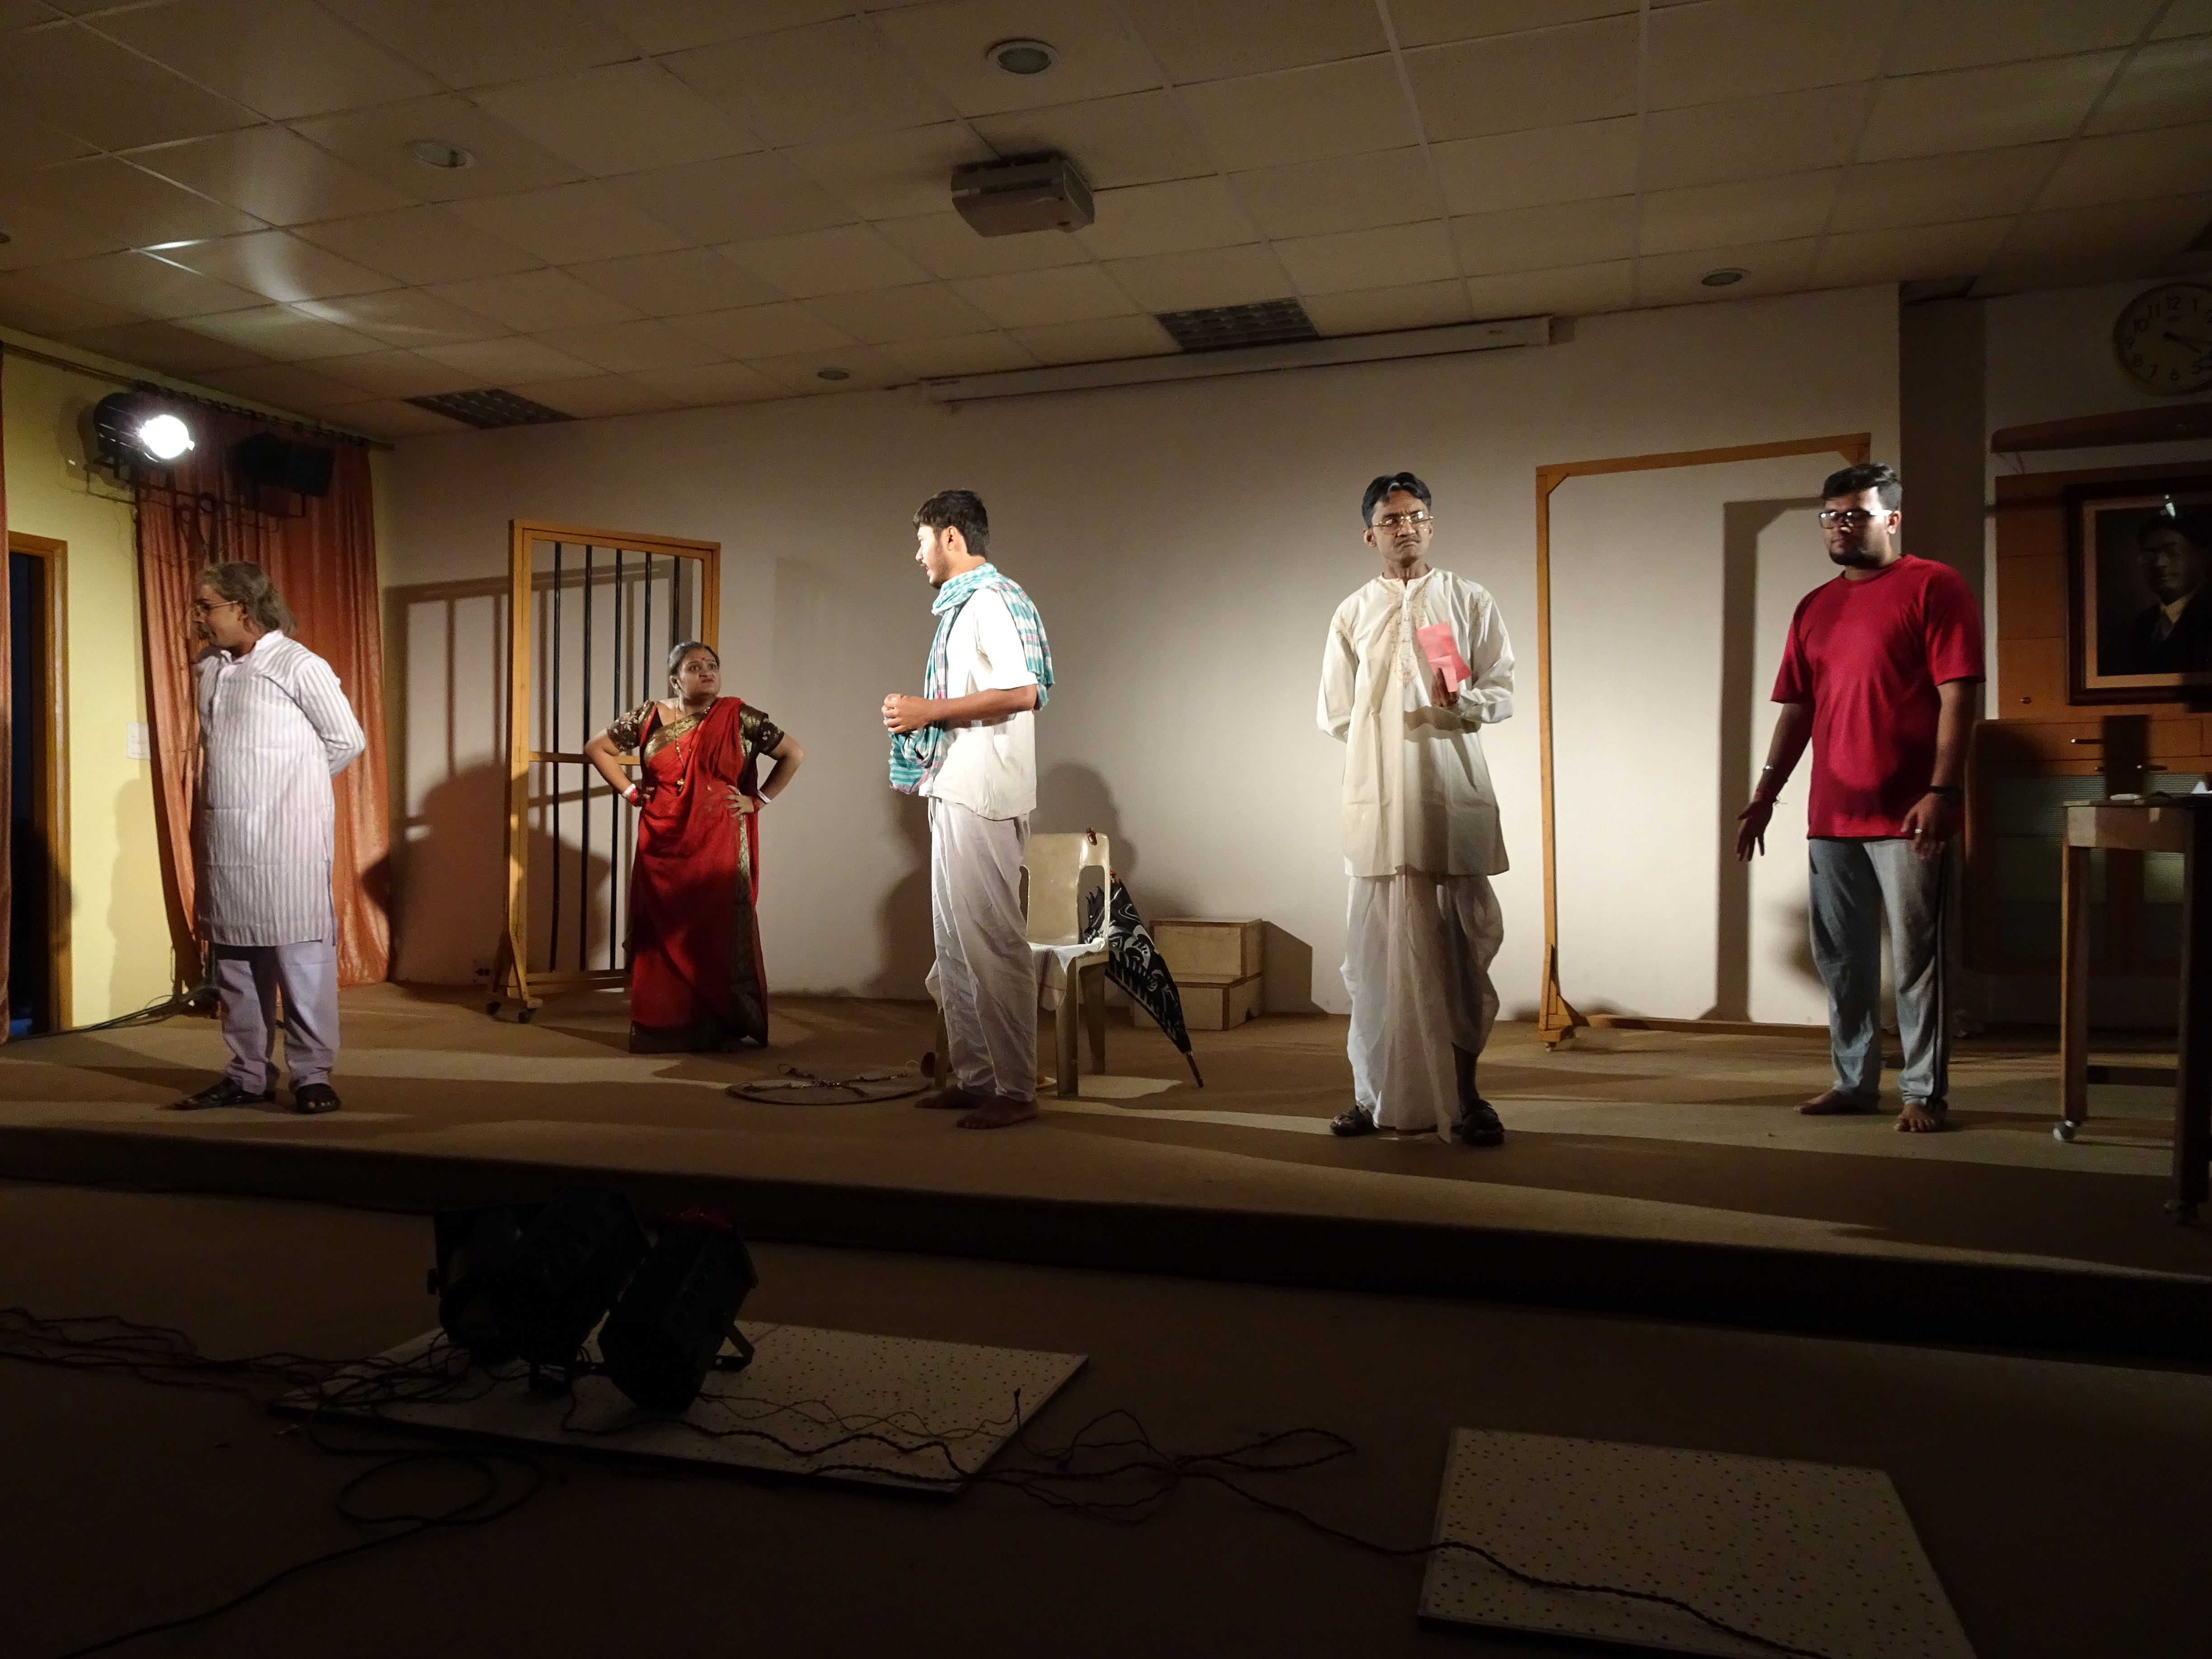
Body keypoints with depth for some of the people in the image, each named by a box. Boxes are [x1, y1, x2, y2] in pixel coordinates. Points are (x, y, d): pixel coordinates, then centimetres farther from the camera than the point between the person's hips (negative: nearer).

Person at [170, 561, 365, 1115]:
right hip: (224, 840, 7)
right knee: (233, 964, 11)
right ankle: (248, 1076, 20)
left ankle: (312, 1075, 6)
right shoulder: (209, 669, 12)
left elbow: (348, 740, -2)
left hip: (287, 838, -7)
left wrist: (292, 783, 6)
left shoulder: (298, 666, -8)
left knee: (301, 960, -2)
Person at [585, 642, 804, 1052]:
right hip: (663, 848, 1)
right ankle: (663, 1029, 10)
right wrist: (630, 792, 5)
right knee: (664, 935, 3)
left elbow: (794, 754, 6)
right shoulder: (649, 717, 5)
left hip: (719, 849, -1)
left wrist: (759, 800, 2)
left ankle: (722, 1028, 5)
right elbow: (596, 749, 15)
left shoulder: (739, 718, 1)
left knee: (719, 933, -1)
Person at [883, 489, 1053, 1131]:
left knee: (992, 940, -8)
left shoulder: (990, 600, -10)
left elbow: (1021, 692, -22)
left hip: (982, 796, -10)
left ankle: (1016, 1089, -2)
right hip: (955, 790, 11)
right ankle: (971, 1075, 20)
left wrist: (928, 710, -17)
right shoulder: (963, 605, 20)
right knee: (955, 940, 12)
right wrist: (920, 715, 13)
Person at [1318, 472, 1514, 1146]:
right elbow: (1334, 715, 15)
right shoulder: (1352, 615, 14)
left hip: (1452, 800, -1)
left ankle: (1465, 1096, 6)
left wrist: (1460, 703, -14)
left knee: (1460, 947, -2)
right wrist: (1385, 742, 5)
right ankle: (1376, 1095, 9)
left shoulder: (1470, 602, 9)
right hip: (1377, 805, 1)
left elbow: (1503, 694, 5)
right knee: (1377, 951, 1)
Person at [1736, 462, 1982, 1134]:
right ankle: (1854, 1080, 23)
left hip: (1906, 815, -6)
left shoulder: (1933, 587, -3)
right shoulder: (1813, 608, 15)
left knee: (1915, 959, 1)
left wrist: (1941, 791, -18)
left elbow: (1957, 696, -10)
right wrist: (1765, 794, 10)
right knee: (1842, 958, 11)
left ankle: (1925, 1091, 11)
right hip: (1831, 816, 6)